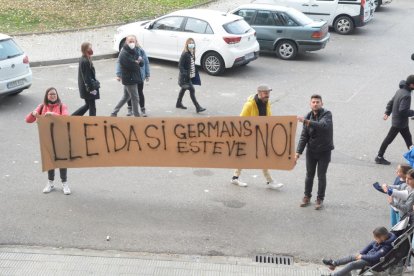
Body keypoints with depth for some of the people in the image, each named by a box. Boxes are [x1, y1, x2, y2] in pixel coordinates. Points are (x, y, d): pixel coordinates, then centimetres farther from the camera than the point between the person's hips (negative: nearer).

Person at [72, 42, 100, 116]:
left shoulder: (82, 59, 10)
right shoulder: (85, 61, -21)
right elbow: (87, 77, -22)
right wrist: (91, 89, -20)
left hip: (84, 87, 10)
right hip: (88, 88, -10)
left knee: (88, 105, 21)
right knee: (92, 106, 2)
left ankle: (73, 117, 25)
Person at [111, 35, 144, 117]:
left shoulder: (135, 51, 9)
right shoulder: (124, 54, -18)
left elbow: (142, 63, 6)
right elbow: (131, 66, -23)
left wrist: (140, 60, -17)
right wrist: (137, 62, -4)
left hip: (135, 78, 9)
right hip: (129, 79, -9)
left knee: (126, 96, 19)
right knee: (135, 98, 1)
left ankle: (114, 113, 29)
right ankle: (136, 115, 16)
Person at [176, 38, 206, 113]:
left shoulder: (192, 54, 6)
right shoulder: (185, 54, -19)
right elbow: (180, 65, -20)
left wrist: (194, 73, 12)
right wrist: (185, 74, -26)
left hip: (189, 76, 9)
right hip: (185, 77, -9)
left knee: (183, 89, 21)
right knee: (192, 90, -9)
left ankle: (179, 103, 38)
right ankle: (198, 107, -8)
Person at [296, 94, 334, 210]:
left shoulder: (327, 114, -13)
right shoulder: (308, 117, 0)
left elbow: (323, 125, -35)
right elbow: (304, 136, 0)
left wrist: (306, 121, -45)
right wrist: (298, 151, -10)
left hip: (324, 151, -3)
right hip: (311, 151, 3)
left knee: (321, 176, 4)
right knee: (309, 175, 12)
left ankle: (320, 199, 17)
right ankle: (307, 197, 27)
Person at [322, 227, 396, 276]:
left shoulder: (386, 247, -29)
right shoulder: (381, 240, -4)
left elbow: (375, 257, -30)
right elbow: (371, 245, 9)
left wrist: (362, 256, -19)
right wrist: (361, 253, 2)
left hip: (371, 262, -9)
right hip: (368, 255, 9)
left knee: (351, 265, -18)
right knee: (351, 258, 8)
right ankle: (333, 263, 20)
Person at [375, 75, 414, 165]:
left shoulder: (400, 90, 3)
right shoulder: (406, 95, -26)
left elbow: (391, 102, 9)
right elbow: (403, 111, -30)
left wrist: (387, 112, 8)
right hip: (399, 122, -10)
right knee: (389, 139, 2)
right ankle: (379, 157, 12)